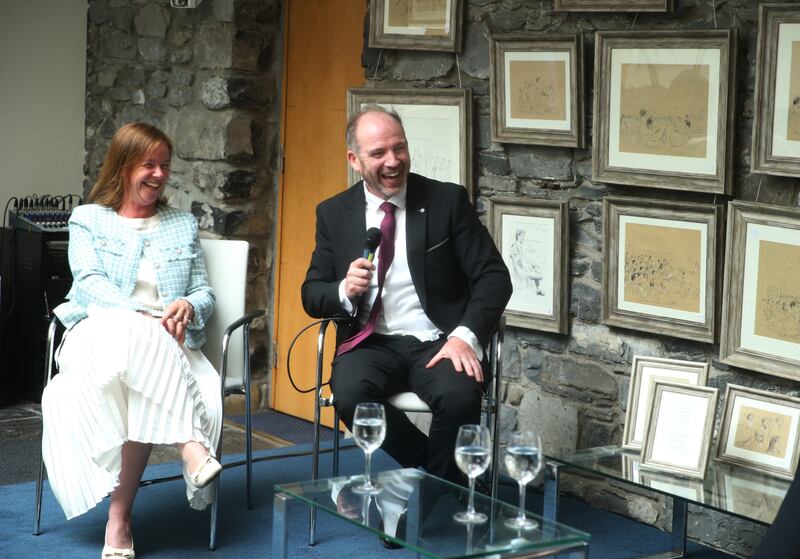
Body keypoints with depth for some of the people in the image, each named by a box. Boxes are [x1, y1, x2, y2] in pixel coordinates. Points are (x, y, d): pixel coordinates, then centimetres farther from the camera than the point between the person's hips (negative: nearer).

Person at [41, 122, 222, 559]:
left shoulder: (183, 225, 25)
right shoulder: (88, 220, 16)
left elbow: (204, 292, 19)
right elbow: (89, 281, -1)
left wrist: (188, 306, -9)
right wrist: (144, 318, -19)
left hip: (166, 342, 2)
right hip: (99, 333, -2)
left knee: (146, 399, -36)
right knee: (139, 338, -41)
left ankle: (120, 515, -36)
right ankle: (190, 447, -50)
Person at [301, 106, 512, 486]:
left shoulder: (447, 200, 2)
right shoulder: (333, 213, 9)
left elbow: (494, 277, -1)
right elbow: (312, 294, 10)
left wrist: (466, 336, -19)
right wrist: (345, 291, -15)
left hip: (439, 341, -1)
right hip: (371, 343, 2)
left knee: (460, 396, -33)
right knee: (351, 394, -31)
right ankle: (426, 467, -6)